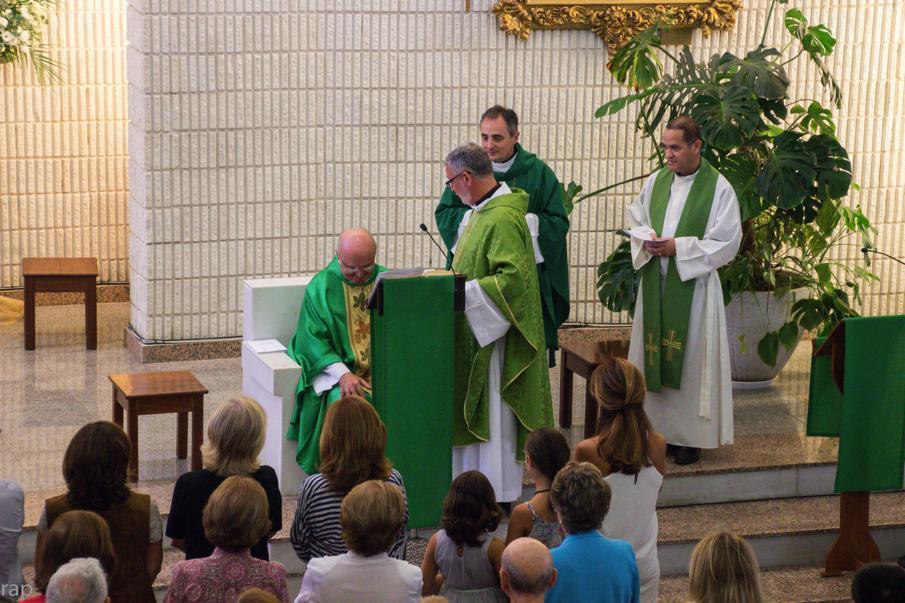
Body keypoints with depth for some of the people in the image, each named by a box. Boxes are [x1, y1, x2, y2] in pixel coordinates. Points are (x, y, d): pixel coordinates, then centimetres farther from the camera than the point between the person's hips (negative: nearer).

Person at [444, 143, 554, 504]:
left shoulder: (502, 219, -22)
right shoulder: (484, 210, 10)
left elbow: (512, 278, -29)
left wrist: (463, 292, -25)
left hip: (492, 332, -10)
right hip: (476, 330, 10)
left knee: (491, 413, 0)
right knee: (474, 409, 15)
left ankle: (496, 495, 10)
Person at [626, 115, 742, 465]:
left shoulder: (718, 188, -9)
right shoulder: (657, 181, 7)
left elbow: (726, 241, -11)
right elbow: (636, 219, 17)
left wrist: (678, 247, -16)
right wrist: (647, 239, -5)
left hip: (693, 287, -5)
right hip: (655, 283, 5)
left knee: (691, 359, 0)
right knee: (653, 354, 8)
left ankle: (690, 436, 9)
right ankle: (655, 426, 18)